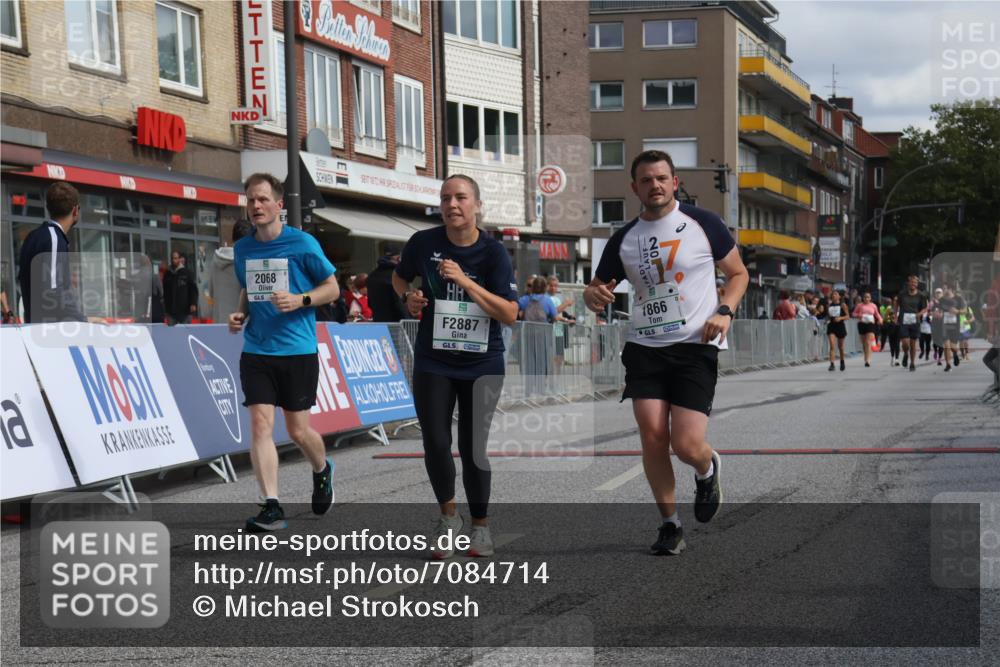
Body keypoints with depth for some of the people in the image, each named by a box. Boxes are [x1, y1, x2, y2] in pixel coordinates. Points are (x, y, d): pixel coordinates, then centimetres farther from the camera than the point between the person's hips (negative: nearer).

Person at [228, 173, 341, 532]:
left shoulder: (303, 243, -6)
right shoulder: (241, 249, 8)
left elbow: (332, 288, 0)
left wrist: (299, 300, -17)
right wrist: (240, 313, 3)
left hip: (297, 351, -3)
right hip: (256, 352, 3)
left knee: (298, 430, 4)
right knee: (260, 423, -9)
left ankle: (322, 471, 37)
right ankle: (272, 507, -8)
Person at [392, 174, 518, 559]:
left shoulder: (493, 252, -10)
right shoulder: (424, 243, -5)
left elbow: (510, 315, -17)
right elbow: (400, 277, 16)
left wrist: (465, 282, -24)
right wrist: (408, 296, -7)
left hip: (482, 365, -1)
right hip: (433, 363, 1)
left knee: (473, 446, 1)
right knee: (435, 443, -3)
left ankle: (480, 524, 22)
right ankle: (449, 516, 22)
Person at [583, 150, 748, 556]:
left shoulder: (702, 224, 0)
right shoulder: (623, 239, 8)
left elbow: (738, 273, 10)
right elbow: (596, 289, 17)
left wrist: (724, 312, -9)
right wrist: (594, 295, -8)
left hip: (695, 347, -3)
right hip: (644, 348, 3)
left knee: (687, 446, -10)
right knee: (652, 438, -7)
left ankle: (708, 470, 28)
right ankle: (670, 525, 11)